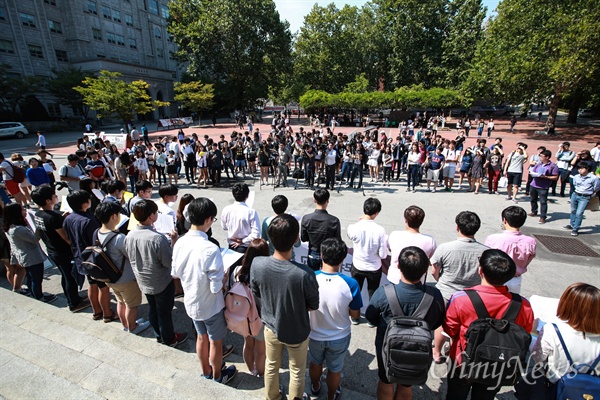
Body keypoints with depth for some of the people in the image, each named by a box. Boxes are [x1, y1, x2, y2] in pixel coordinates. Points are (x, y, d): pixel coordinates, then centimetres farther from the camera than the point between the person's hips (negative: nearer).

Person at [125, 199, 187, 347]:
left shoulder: (129, 236, -10)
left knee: (152, 309, 25)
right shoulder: (158, 238, -33)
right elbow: (169, 262, -24)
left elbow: (131, 258, 5)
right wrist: (174, 242, -17)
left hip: (143, 282, 6)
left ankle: (159, 335, 46)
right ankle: (169, 339, 36)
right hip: (162, 283, -6)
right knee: (164, 312, 14)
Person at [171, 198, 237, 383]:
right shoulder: (210, 249, -33)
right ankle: (217, 376, 43)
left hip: (191, 302, 6)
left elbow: (175, 273, 3)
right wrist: (224, 277, -8)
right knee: (215, 342, 19)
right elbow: (216, 287, -28)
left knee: (201, 336, 27)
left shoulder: (180, 243, -12)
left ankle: (206, 371, 49)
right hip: (210, 305, -6)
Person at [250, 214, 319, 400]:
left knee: (271, 366, 32)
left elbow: (257, 297, -9)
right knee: (297, 372, 27)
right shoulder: (304, 274, -37)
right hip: (297, 332, -3)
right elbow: (314, 305, -17)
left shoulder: (257, 264, -27)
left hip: (271, 328, 3)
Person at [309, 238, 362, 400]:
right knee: (334, 369, 28)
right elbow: (355, 316, -14)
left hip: (314, 335, 1)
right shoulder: (351, 284, -28)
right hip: (339, 338, -1)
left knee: (315, 362, 32)